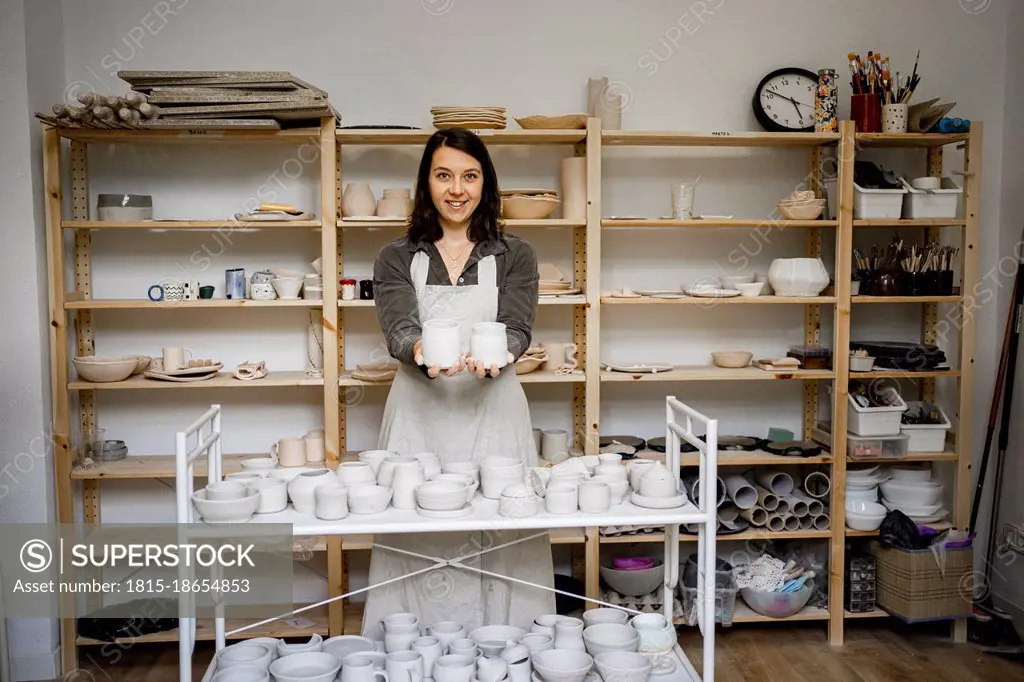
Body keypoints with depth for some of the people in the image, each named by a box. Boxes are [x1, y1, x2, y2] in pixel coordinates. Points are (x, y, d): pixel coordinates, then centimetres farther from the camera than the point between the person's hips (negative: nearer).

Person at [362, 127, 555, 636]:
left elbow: (517, 328, -3)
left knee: (500, 539, 0)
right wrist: (420, 351, -30)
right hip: (420, 414, 0)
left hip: (492, 411, 0)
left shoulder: (514, 256, 9)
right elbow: (398, 327, -5)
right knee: (417, 543, 1)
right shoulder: (396, 258, 9)